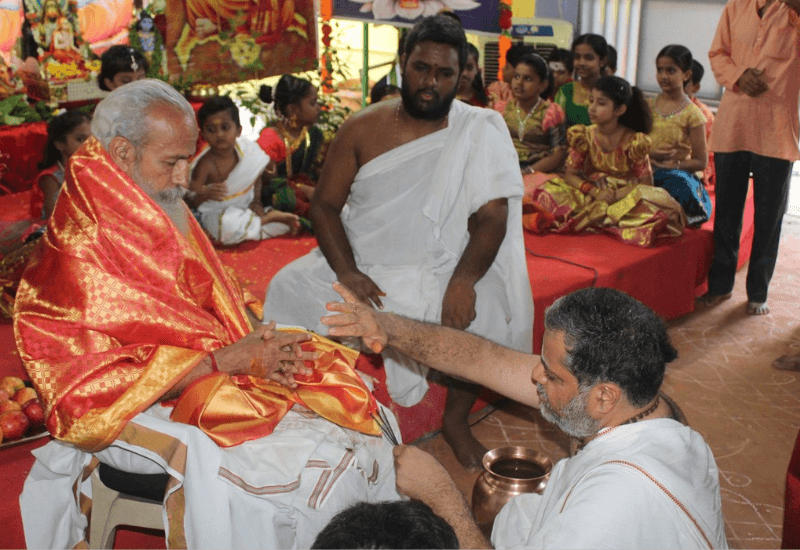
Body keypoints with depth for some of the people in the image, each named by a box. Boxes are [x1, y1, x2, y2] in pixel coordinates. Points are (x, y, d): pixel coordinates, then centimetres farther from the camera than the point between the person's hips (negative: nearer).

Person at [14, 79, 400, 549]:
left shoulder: (166, 215, 5)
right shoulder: (76, 255, -21)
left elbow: (219, 301, 14)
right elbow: (100, 387, -22)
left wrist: (258, 338, -9)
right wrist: (229, 359, -24)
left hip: (224, 369, 8)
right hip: (144, 413, -8)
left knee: (364, 418, -5)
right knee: (306, 462, -22)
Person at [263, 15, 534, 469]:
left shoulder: (482, 131, -6)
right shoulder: (364, 128, -2)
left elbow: (492, 216, -13)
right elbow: (325, 205, -1)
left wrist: (463, 280, -29)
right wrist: (347, 273, -18)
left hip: (439, 270, -1)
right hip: (358, 265, 2)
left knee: (494, 309, -27)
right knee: (289, 289, -19)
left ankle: (457, 420, 3)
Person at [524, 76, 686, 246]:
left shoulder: (634, 141, -10)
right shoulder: (584, 136, -2)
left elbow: (646, 183, -8)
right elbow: (570, 175, -2)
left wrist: (617, 195, -24)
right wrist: (596, 192, -20)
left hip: (625, 196, -1)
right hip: (591, 193, 1)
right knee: (551, 189, -20)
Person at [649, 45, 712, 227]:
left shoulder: (692, 114, -2)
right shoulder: (648, 106, 12)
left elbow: (701, 162, -1)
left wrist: (670, 165, -14)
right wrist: (649, 154, -9)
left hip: (674, 175, -2)